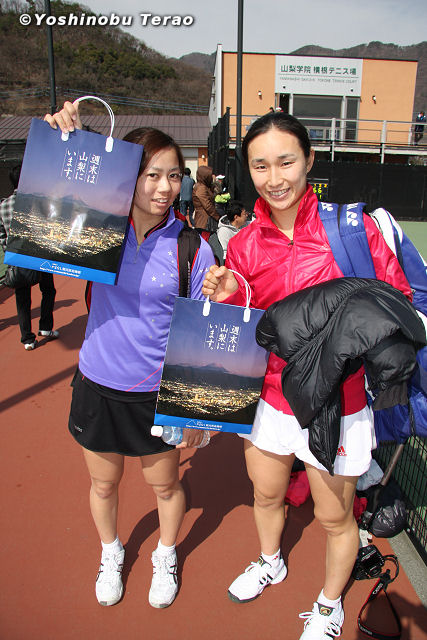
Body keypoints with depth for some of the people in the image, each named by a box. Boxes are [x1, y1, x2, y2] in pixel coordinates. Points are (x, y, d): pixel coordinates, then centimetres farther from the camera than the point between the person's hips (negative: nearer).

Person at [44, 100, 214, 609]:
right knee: (104, 483, 22)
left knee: (165, 485, 19)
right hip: (97, 385, 2)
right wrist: (65, 138, -25)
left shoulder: (192, 247, -14)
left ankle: (166, 557, 51)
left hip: (157, 393, -1)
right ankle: (111, 554, 53)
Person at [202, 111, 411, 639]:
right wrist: (227, 299, -16)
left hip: (336, 403, -3)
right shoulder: (244, 244, -3)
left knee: (334, 517, 16)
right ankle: (270, 561, 59)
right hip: (269, 395, 4)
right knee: (265, 494, 26)